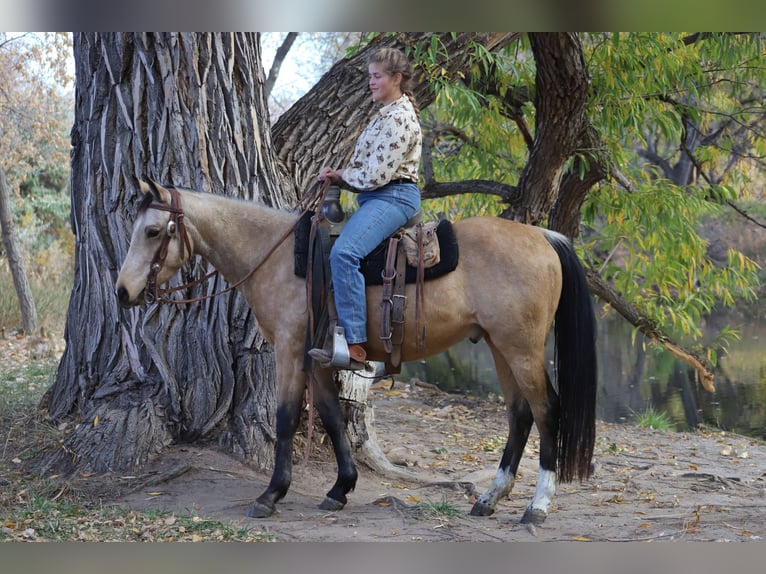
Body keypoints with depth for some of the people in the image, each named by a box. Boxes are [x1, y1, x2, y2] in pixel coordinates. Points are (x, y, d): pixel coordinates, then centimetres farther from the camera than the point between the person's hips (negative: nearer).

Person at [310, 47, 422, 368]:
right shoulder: (386, 114, 20)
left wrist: (342, 177, -3)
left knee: (343, 252, -31)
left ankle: (354, 345, -35)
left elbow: (376, 174, -19)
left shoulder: (399, 117, -12)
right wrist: (339, 176, 3)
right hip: (376, 197, 12)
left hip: (392, 197, -12)